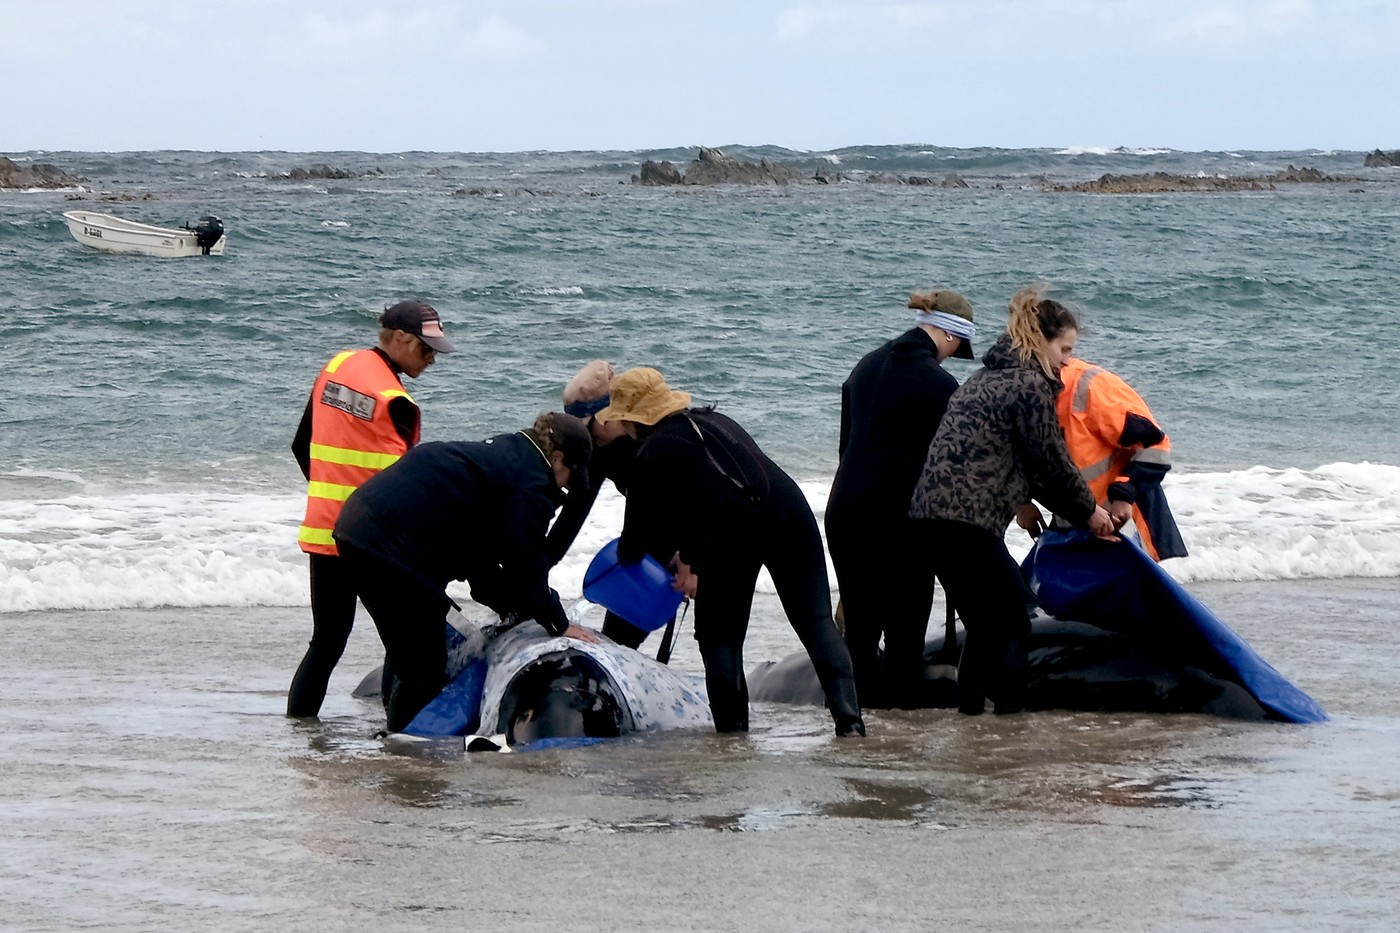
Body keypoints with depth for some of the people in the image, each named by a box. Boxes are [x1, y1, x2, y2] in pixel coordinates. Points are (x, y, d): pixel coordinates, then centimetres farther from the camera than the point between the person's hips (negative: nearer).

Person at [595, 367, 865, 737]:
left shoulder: (654, 452, 4)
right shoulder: (714, 421, 27)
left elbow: (640, 527, 10)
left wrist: (627, 557, 31)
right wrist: (689, 559, 30)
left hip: (733, 534, -6)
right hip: (789, 511, 6)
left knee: (719, 636, 11)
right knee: (816, 620, 5)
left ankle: (732, 728, 8)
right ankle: (848, 716, -8)